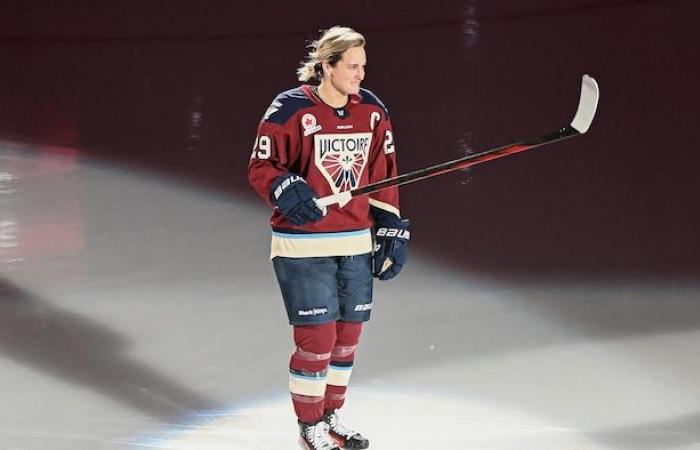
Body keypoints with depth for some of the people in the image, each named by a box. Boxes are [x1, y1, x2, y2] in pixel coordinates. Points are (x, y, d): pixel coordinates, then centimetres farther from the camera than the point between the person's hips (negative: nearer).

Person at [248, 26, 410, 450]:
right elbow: (261, 167, -7)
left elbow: (383, 177, 10)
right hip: (303, 245, -5)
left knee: (347, 335, 12)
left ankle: (331, 416, 30)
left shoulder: (373, 111, 4)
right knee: (317, 336, -6)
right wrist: (286, 191, -26)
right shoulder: (290, 110, -12)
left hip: (356, 244, 6)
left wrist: (391, 231, 8)